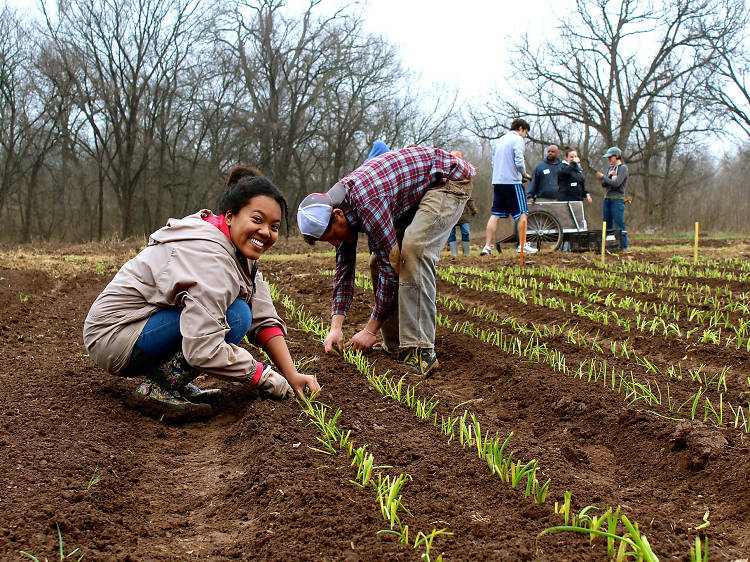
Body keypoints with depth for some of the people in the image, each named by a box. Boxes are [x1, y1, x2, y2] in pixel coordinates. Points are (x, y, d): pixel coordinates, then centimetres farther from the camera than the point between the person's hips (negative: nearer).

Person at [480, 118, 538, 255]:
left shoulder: (499, 140, 18)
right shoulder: (517, 140, -6)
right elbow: (519, 162, -16)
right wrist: (523, 172, 2)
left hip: (497, 181, 7)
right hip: (512, 182, -7)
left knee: (495, 215, 5)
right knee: (522, 213, 3)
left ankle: (487, 246, 1)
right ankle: (523, 245, 3)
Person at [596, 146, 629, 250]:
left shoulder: (623, 168, -4)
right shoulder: (611, 168, 18)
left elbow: (616, 183, -16)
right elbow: (603, 184, 10)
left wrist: (603, 177, -7)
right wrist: (609, 176, -8)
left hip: (617, 199, -8)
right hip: (607, 199, 8)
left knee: (619, 225, -10)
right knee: (606, 225, 7)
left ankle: (623, 246, -7)